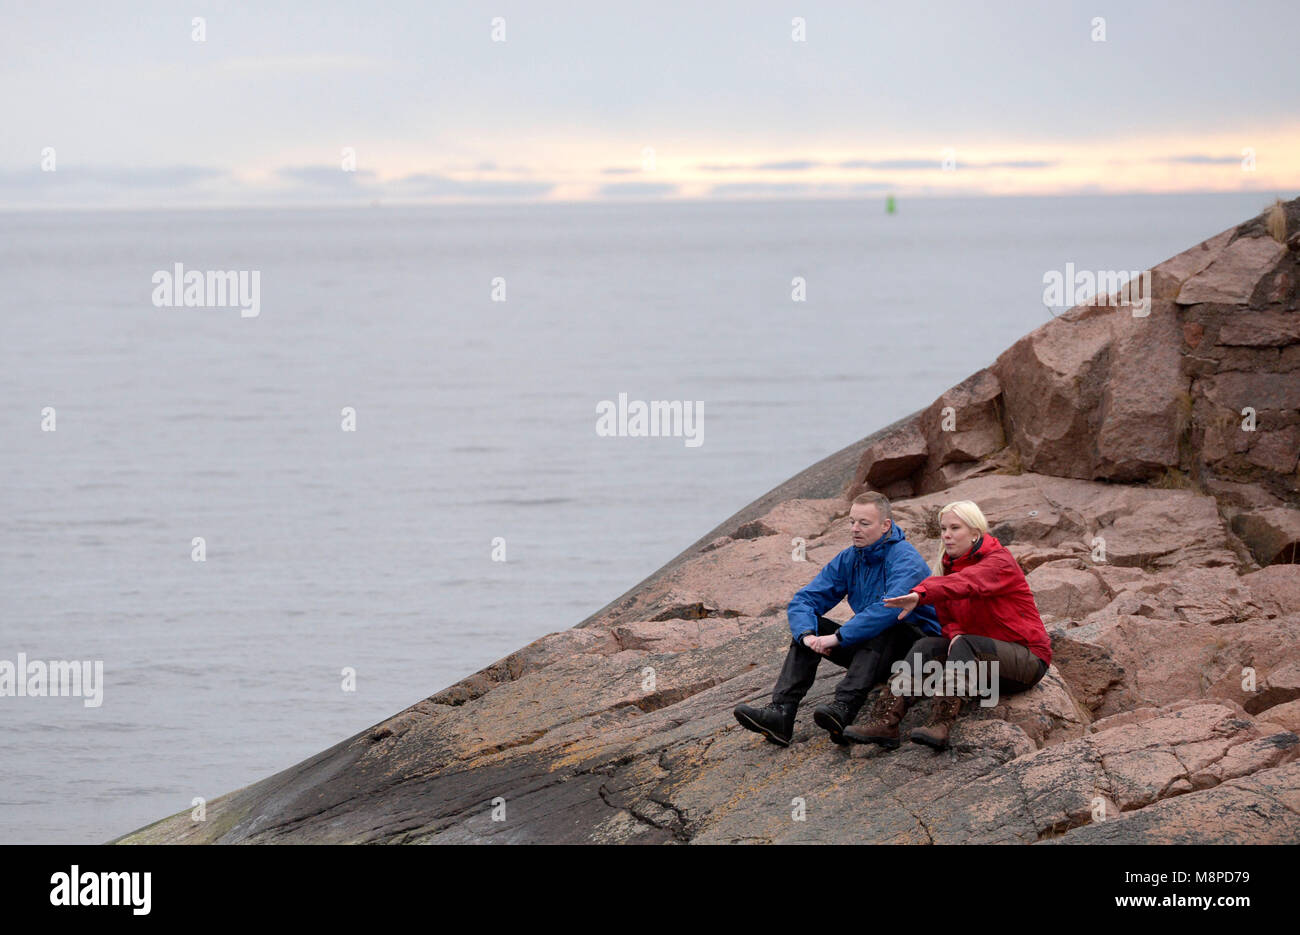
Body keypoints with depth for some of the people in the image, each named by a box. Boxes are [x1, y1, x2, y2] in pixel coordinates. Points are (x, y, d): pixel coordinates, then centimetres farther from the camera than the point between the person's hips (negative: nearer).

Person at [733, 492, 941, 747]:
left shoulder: (905, 558, -17)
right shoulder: (848, 560, 5)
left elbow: (890, 609, -35)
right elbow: (802, 601, 0)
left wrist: (839, 637, -34)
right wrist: (807, 635, -23)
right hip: (868, 649, 7)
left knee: (884, 627, -37)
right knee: (809, 626, -9)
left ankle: (844, 709, -54)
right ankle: (780, 712, -28)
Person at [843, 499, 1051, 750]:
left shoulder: (1000, 562, -15)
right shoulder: (950, 564, 10)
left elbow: (966, 582, -37)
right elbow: (948, 618, 9)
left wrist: (920, 595, -53)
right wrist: (955, 633, -17)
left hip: (1028, 659, -7)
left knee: (965, 645, -32)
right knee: (926, 646, -15)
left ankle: (940, 725, -48)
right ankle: (889, 725, -30)